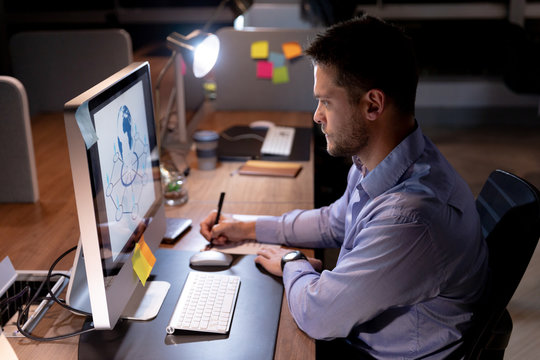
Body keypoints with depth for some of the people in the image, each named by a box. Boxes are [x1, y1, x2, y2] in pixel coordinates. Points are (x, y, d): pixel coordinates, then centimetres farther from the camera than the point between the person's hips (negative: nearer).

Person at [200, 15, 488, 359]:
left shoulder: (411, 217, -36)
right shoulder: (372, 164, -5)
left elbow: (318, 316, -27)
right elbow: (335, 221, 15)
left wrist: (291, 263, -7)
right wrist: (250, 228, 13)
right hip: (358, 328, 7)